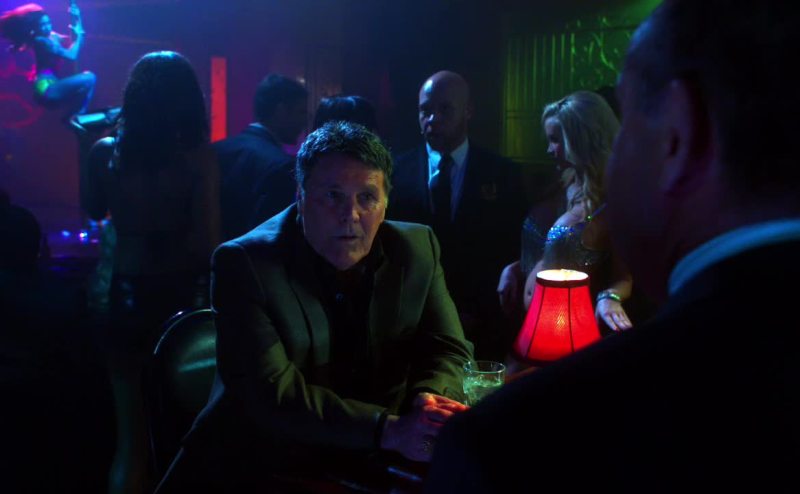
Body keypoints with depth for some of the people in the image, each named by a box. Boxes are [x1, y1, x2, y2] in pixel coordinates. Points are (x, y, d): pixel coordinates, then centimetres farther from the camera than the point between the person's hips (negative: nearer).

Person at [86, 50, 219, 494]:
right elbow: (207, 244, -16)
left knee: (132, 433, 15)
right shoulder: (199, 158, -14)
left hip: (128, 296, 2)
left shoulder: (105, 152, -6)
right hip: (185, 298, -1)